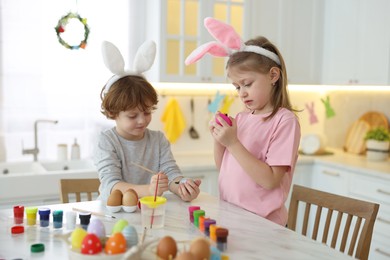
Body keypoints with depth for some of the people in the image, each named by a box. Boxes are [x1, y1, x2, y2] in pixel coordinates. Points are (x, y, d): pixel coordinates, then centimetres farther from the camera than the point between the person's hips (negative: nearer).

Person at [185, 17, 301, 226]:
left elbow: (270, 180, -17)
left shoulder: (284, 120, -10)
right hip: (230, 216, 6)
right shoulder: (241, 118, 6)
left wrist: (233, 143, -19)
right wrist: (219, 140, -4)